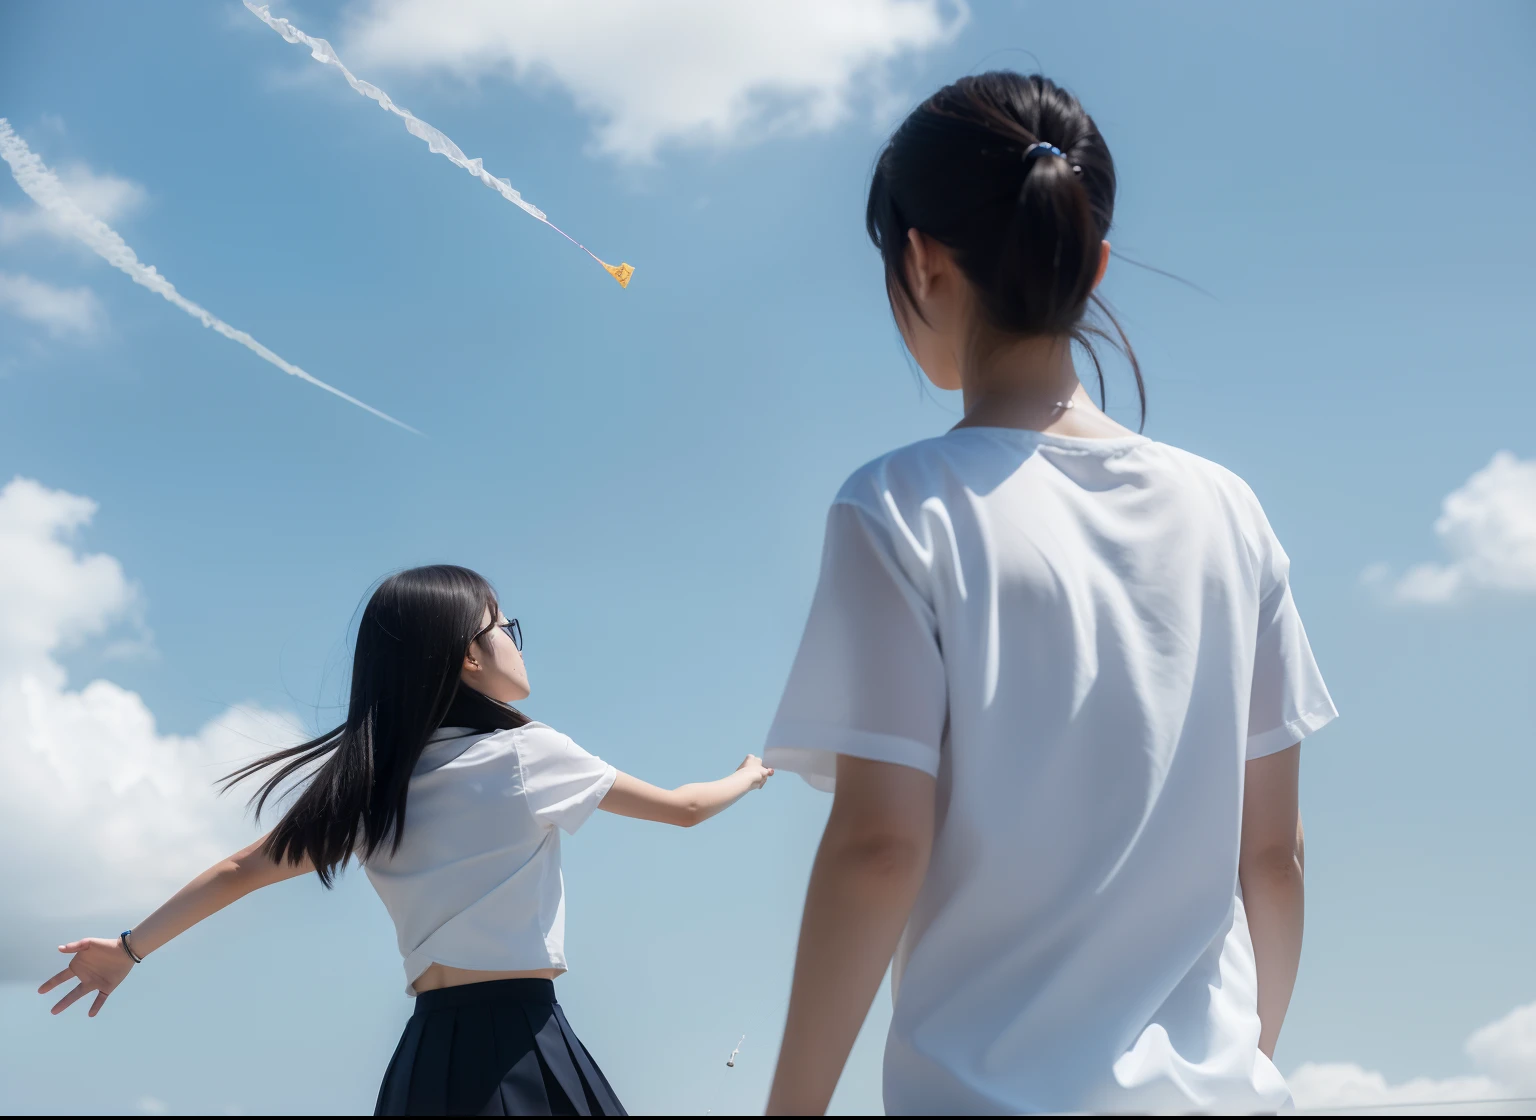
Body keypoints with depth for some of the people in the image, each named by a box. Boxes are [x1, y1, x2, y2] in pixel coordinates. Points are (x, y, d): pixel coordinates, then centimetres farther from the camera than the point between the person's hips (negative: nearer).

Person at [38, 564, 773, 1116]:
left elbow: (243, 870, 16)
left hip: (428, 1044, 6)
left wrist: (130, 948, 27)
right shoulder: (526, 754, -2)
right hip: (512, 1039, -6)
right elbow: (682, 809, 8)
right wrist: (746, 779, 30)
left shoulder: (370, 786, 11)